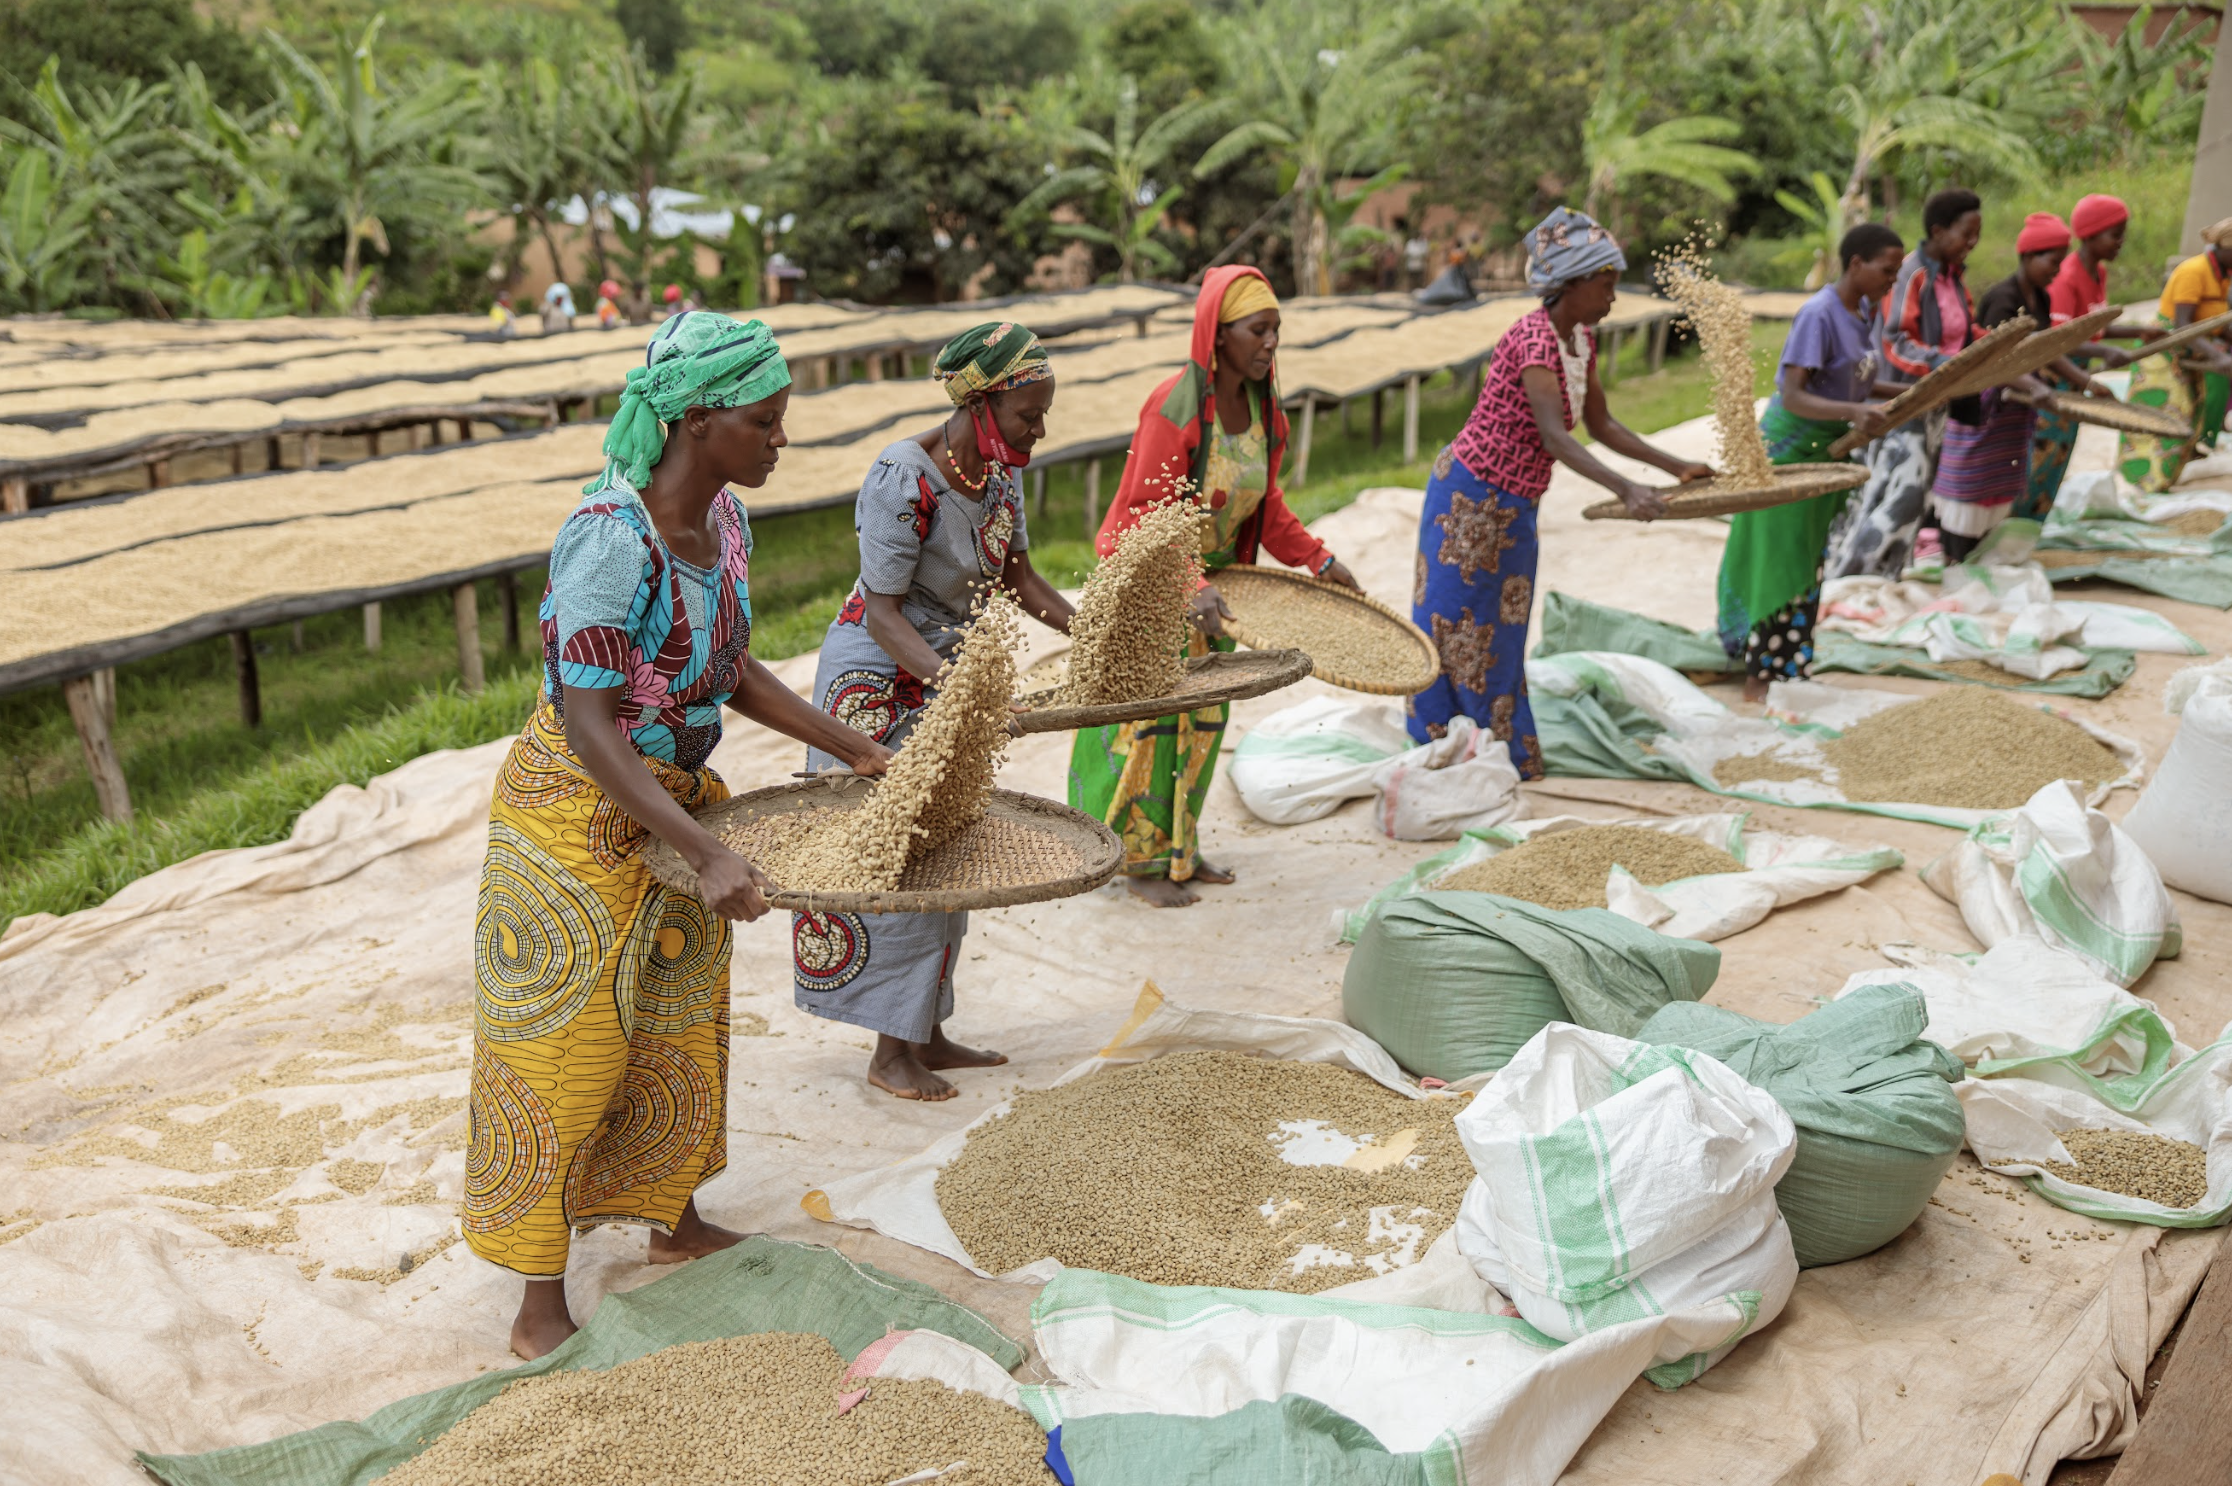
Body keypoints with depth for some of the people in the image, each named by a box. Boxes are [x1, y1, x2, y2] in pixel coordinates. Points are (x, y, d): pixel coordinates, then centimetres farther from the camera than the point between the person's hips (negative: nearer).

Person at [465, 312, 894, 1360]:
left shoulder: (724, 515, -3)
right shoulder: (612, 539, -29)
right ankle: (542, 1310, 18)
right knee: (565, 1051, 3)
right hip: (576, 810, -8)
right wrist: (707, 856, -39)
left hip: (671, 799, 8)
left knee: (678, 1029, 21)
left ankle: (675, 1222, 43)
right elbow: (586, 727, -31)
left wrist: (855, 749, 6)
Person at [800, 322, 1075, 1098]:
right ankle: (890, 1054, 11)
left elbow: (1017, 576, 9)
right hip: (878, 682, -8)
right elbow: (883, 611, -25)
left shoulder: (999, 468, -2)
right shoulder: (903, 480, -26)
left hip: (948, 672, 8)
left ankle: (926, 1034, 25)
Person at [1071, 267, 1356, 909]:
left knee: (1202, 716, 13)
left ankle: (1178, 846, 28)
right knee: (1148, 717, 1)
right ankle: (1140, 860, 14)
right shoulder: (1174, 409, -25)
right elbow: (1149, 519, -24)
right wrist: (1190, 588, -35)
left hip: (1211, 577, 7)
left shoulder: (1264, 408, -3)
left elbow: (1264, 504, 9)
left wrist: (1318, 559, 1)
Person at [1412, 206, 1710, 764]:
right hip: (1470, 495, -9)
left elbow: (1600, 425, 14)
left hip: (1513, 507, 9)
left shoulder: (1582, 338, 5)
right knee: (1453, 627, 1)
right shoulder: (1532, 338, -23)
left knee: (1500, 635, 15)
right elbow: (1554, 437, -34)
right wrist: (1624, 489, -44)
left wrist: (1677, 466, 9)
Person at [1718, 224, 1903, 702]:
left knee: (1809, 561, 15)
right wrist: (1852, 412, -42)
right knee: (1780, 561, -4)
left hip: (1827, 450, 9)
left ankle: (1788, 667, 26)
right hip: (1789, 449, -9)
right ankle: (1758, 678, 5)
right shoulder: (1818, 315, -23)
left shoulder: (1862, 311, 4)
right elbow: (1793, 396, -30)